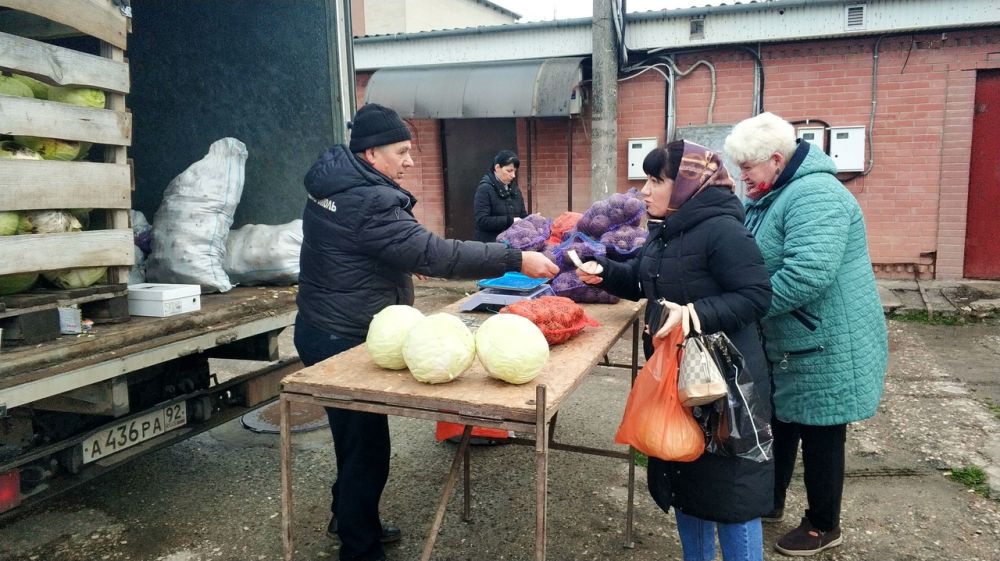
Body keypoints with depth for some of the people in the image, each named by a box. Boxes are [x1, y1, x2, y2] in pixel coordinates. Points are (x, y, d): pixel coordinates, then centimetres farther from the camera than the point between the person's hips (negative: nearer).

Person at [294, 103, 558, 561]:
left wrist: (408, 259, 17)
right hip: (343, 341, -10)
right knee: (367, 447, 2)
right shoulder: (367, 203, -26)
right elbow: (436, 254, -30)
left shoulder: (334, 185, 7)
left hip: (328, 330, 10)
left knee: (356, 436, 23)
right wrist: (516, 260, -26)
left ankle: (348, 518, 42)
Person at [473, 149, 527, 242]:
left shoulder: (515, 190, 13)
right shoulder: (485, 189, -9)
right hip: (491, 243, -6)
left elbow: (523, 215, 16)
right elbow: (482, 221, -18)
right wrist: (510, 220, -22)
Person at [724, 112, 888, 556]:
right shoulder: (767, 198, 8)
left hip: (825, 347, -9)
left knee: (820, 436, 7)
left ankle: (823, 526, 27)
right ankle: (770, 501, 39)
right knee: (779, 422, 21)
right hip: (786, 344, 9)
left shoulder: (814, 196, -24)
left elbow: (807, 275, -36)